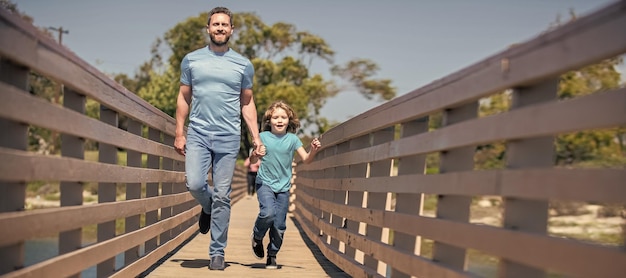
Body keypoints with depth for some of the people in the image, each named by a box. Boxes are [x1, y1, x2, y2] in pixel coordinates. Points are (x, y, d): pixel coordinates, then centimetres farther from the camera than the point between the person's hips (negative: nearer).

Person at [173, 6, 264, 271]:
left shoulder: (243, 64, 7)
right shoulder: (191, 60, 8)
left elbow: (247, 103, 12)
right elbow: (184, 97, 11)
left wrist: (256, 136, 3)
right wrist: (179, 133, 4)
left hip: (228, 138, 0)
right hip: (197, 133, 1)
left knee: (222, 196, 1)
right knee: (194, 184, -14)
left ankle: (217, 252, 11)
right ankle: (208, 207, 23)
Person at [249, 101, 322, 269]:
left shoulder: (292, 139, 2)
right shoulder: (263, 137, -1)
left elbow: (306, 159, -2)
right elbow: (252, 161, 1)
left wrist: (313, 151, -22)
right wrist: (257, 155, -21)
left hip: (283, 187, 2)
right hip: (265, 183, -2)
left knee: (279, 225, 1)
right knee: (268, 213, -26)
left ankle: (272, 255, 23)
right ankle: (257, 237, 6)